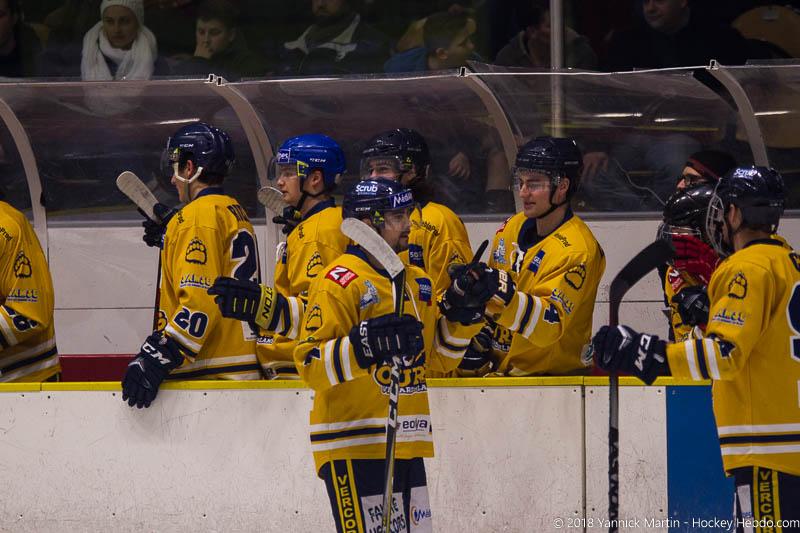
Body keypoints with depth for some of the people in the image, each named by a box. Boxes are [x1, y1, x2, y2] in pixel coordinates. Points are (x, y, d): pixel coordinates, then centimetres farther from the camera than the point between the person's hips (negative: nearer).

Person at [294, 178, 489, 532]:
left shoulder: (416, 280, 17)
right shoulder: (340, 282, -10)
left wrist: (463, 313, 7)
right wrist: (365, 345, -30)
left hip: (407, 445, 8)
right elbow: (310, 364, -16)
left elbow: (438, 358, 22)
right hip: (355, 447, -8)